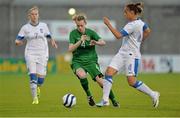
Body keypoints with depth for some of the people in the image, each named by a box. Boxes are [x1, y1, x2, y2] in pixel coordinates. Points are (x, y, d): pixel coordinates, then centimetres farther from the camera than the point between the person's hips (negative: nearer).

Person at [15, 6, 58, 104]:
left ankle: (37, 87, 33)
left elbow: (49, 37, 15)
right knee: (33, 76, -16)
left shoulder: (43, 26, 5)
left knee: (41, 79, -4)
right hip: (30, 54, -1)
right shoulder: (25, 28, 2)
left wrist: (52, 42, -7)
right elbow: (18, 41, 2)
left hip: (42, 54, 1)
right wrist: (18, 42, -22)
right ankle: (35, 98, -7)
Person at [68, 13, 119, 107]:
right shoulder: (73, 33, -2)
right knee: (82, 75, -33)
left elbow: (103, 42, -9)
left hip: (91, 60, 1)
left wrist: (96, 42, -31)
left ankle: (113, 100, -2)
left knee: (100, 80, -18)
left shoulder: (90, 32, 0)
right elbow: (70, 49, -10)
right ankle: (89, 96, -8)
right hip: (77, 61, -1)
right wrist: (80, 41, -23)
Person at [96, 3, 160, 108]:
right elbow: (147, 31, 26)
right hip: (122, 53, 10)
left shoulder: (133, 25, -19)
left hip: (132, 55, -10)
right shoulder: (140, 22, 10)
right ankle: (105, 100, -6)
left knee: (132, 81, -10)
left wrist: (108, 24, -20)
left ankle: (153, 95, 9)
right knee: (109, 72, -4)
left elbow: (118, 35, -25)